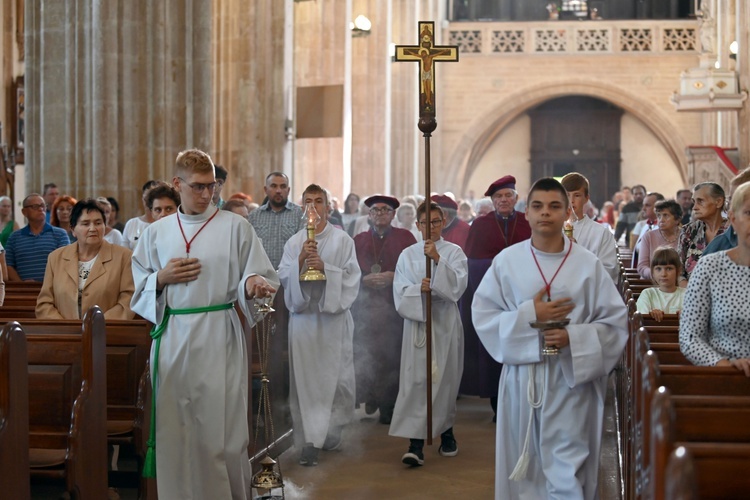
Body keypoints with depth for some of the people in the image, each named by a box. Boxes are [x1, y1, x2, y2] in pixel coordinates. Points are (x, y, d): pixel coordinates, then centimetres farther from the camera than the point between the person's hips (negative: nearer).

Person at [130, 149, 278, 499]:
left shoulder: (235, 227, 0)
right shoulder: (156, 233, 10)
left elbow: (258, 277, -2)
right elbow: (139, 287, 14)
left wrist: (255, 284, -24)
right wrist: (162, 279, -5)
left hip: (218, 338, -3)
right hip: (171, 338, 3)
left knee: (220, 428, -3)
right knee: (174, 428, 6)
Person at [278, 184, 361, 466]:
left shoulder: (343, 240, 5)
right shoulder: (294, 243, 12)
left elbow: (351, 278, -2)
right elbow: (283, 277, 3)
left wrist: (325, 268, -16)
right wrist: (302, 260, -12)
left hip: (334, 316, -1)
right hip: (303, 316, 1)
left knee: (337, 378, -1)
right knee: (304, 379, -3)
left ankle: (330, 432, 19)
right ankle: (309, 441, -1)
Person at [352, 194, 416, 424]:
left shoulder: (405, 238, 8)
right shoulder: (358, 240, 13)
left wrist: (392, 277, -12)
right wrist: (365, 280, -10)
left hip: (396, 307, -2)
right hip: (365, 308, 2)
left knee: (392, 356, -6)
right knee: (365, 357, -5)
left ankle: (389, 406, 2)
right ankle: (371, 397, 12)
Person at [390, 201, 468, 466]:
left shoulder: (454, 252, 3)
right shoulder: (408, 255, 6)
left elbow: (458, 285, -12)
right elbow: (400, 292, 0)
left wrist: (438, 259, -21)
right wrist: (419, 289, -19)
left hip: (446, 323, 0)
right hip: (417, 322, 0)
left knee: (445, 379, 8)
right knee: (415, 381, -7)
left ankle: (446, 432, 28)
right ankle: (416, 444, -10)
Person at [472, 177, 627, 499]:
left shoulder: (588, 264, -2)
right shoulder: (506, 261, 1)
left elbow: (616, 322, -1)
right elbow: (482, 316, 0)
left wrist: (574, 337, -16)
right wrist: (528, 315, -13)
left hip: (572, 379, -1)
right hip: (522, 379, 2)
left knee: (568, 472, -2)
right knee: (523, 467, 10)